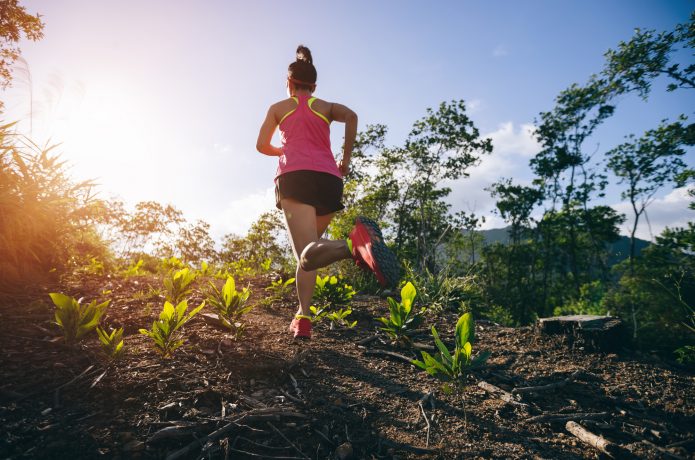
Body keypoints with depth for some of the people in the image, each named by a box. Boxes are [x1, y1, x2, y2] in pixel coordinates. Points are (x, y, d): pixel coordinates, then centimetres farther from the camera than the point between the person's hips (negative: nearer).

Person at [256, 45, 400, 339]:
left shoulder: (278, 108, 24)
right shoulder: (326, 107, 24)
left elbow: (262, 146, 21)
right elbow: (351, 117, 3)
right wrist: (346, 158, 9)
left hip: (293, 176, -2)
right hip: (328, 179, 3)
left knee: (306, 252, -21)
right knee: (309, 249, 18)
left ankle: (353, 243, -53)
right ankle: (302, 318, 5)